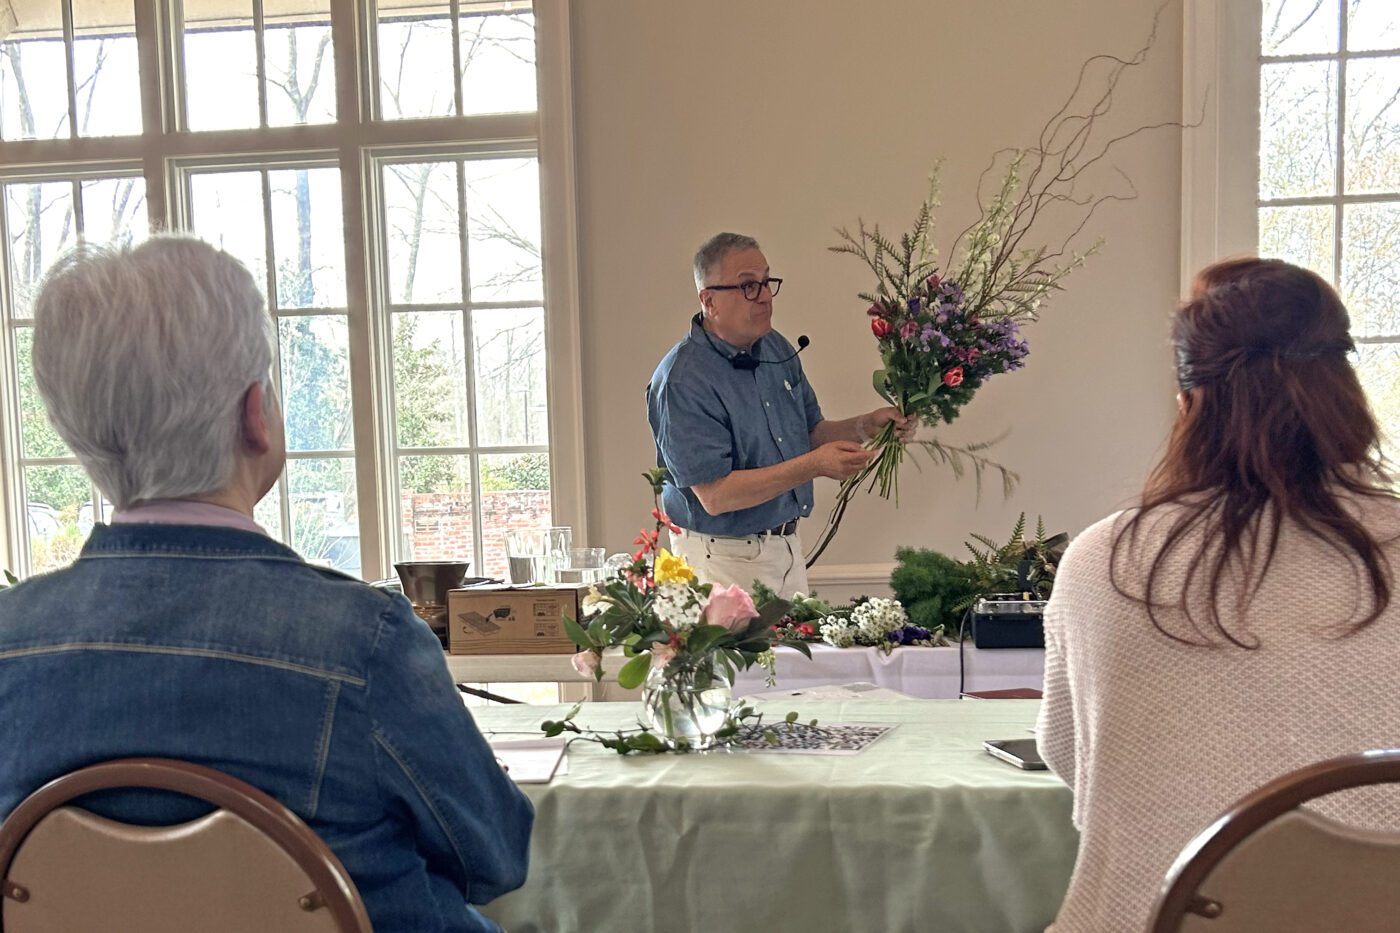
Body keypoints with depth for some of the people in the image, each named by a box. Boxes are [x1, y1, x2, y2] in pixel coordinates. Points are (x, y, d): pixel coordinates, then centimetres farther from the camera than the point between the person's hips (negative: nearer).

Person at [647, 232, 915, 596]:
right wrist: (813, 466, -27)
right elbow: (714, 496, -24)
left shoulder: (778, 349, 5)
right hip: (725, 557, -8)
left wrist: (866, 426, -6)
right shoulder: (683, 382, -21)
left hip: (788, 547, 8)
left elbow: (810, 433, 14)